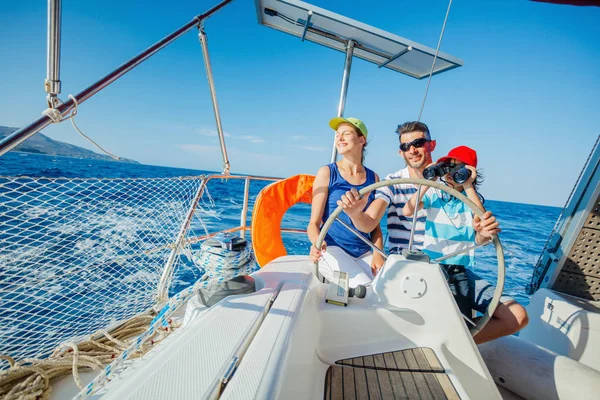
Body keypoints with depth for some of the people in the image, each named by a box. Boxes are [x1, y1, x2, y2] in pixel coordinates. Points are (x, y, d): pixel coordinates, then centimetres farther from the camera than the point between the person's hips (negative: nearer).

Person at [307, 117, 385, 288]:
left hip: (364, 253, 4)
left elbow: (375, 225, 9)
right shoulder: (327, 172, -3)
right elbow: (314, 223, -6)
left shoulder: (373, 177, 7)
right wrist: (317, 242, -27)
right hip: (333, 250, -3)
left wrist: (378, 253, -7)